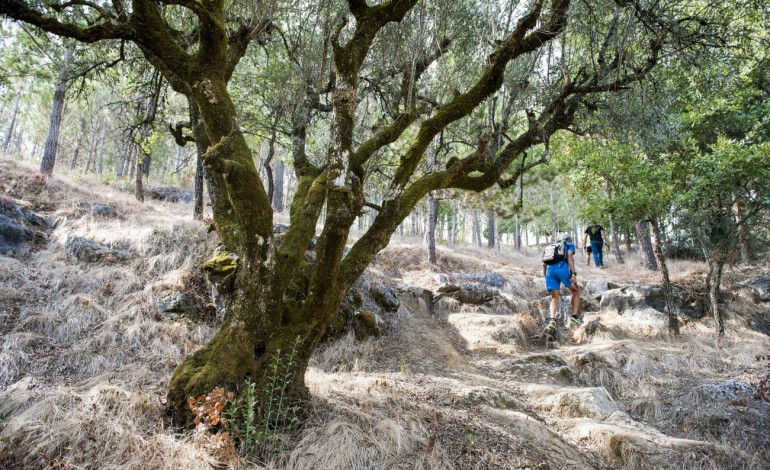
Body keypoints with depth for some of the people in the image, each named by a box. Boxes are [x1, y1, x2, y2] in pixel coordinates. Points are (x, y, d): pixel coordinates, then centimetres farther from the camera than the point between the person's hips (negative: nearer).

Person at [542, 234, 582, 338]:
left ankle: (552, 321, -13)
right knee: (576, 291, 20)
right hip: (562, 269, -4)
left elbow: (544, 264, 27)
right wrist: (573, 273, -9)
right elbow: (569, 257, -1)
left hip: (550, 270, 4)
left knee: (555, 298, 11)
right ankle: (574, 317, 11)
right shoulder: (570, 245, 21)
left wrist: (545, 276, 31)